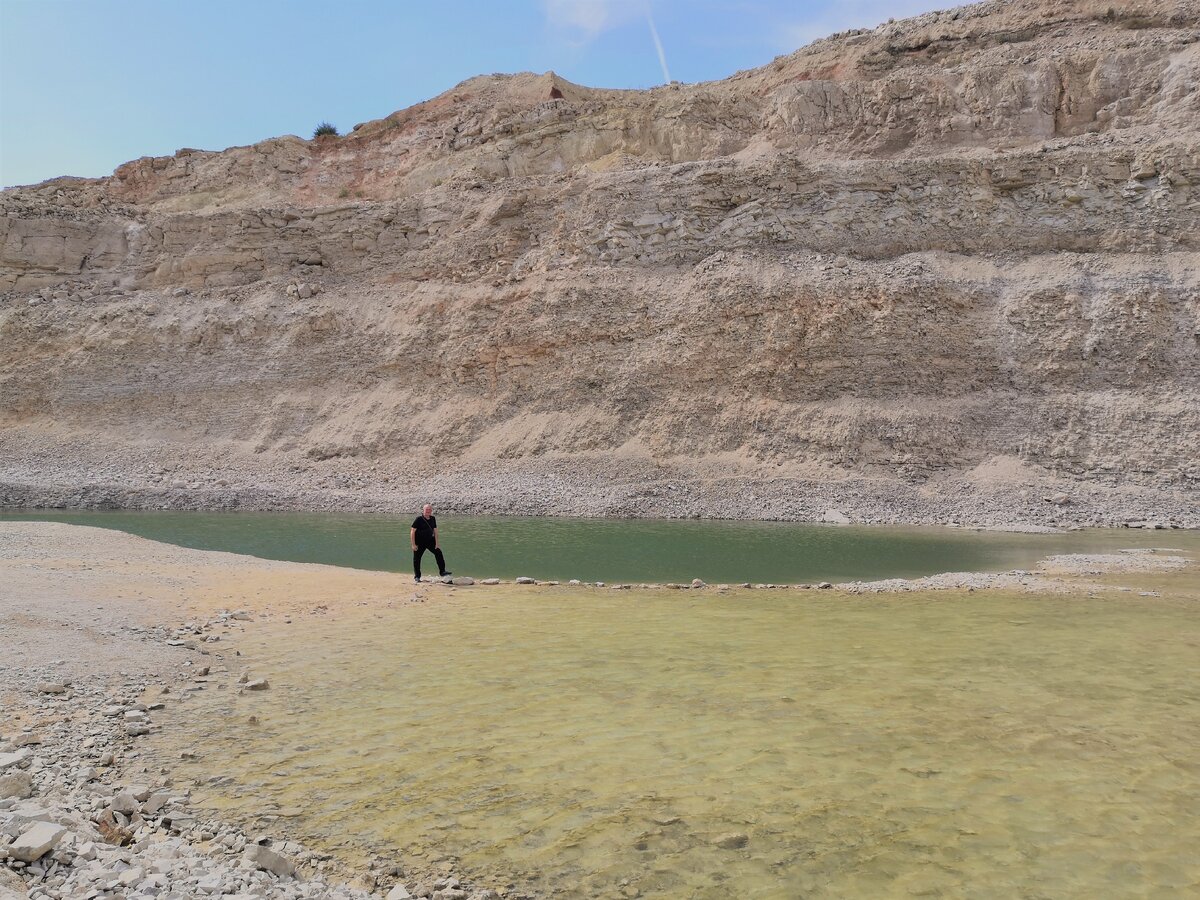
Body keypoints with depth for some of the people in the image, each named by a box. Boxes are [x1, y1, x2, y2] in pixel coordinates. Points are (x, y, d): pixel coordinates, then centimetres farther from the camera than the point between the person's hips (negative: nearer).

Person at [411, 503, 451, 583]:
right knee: (417, 559, 3)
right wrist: (413, 544, -18)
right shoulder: (418, 519, -16)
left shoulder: (433, 519, 1)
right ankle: (417, 577, 16)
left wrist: (436, 543, 3)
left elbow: (435, 531, 7)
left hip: (430, 540, 5)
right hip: (419, 542, -5)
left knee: (438, 552, -3)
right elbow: (412, 531, -15)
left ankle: (442, 571, 5)